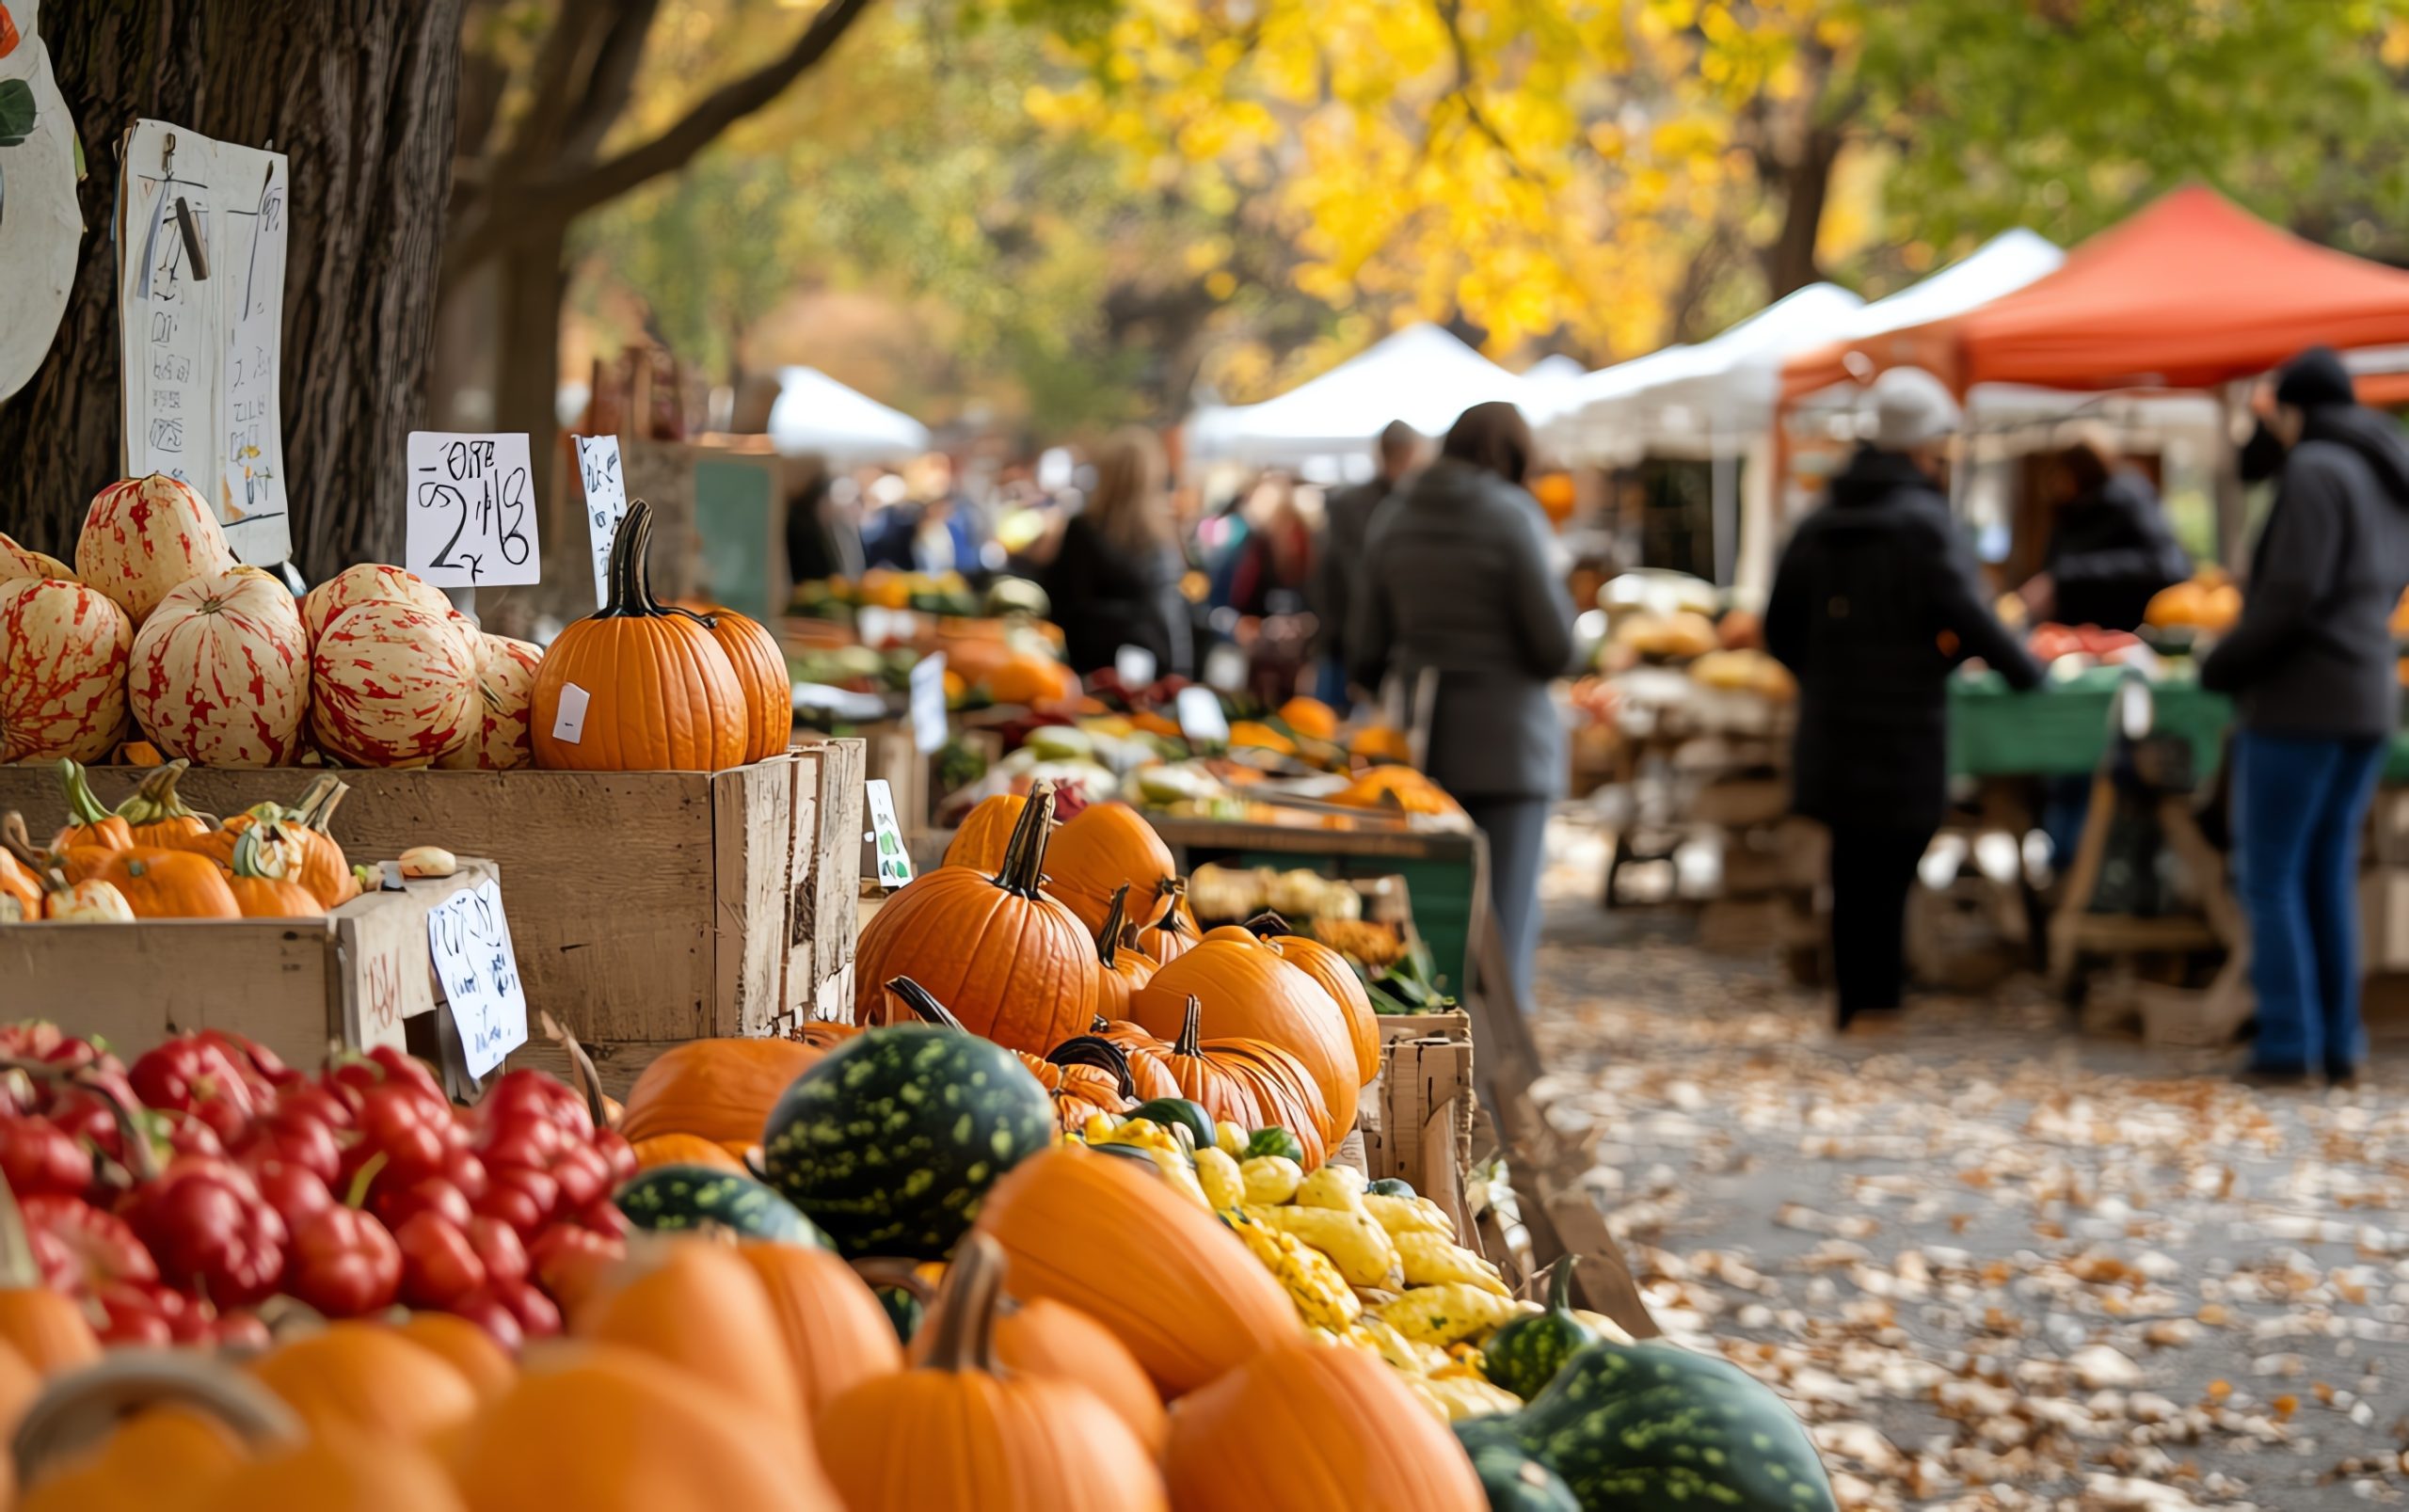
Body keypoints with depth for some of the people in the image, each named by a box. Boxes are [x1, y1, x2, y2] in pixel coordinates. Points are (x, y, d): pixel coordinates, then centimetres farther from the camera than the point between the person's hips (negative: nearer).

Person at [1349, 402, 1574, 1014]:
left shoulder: (1393, 519, 7)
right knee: (1505, 920, -1)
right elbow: (1556, 648, -9)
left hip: (1420, 736, 5)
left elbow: (1365, 648, 11)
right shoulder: (1510, 516, -8)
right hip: (1504, 739, -5)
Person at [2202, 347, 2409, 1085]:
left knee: (2272, 876, -2)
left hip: (2300, 699, -8)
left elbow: (2292, 595, -20)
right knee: (2330, 873, 11)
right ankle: (2340, 1040, 9)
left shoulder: (2315, 471, -13)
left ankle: (2288, 1038, -5)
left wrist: (2223, 665, -7)